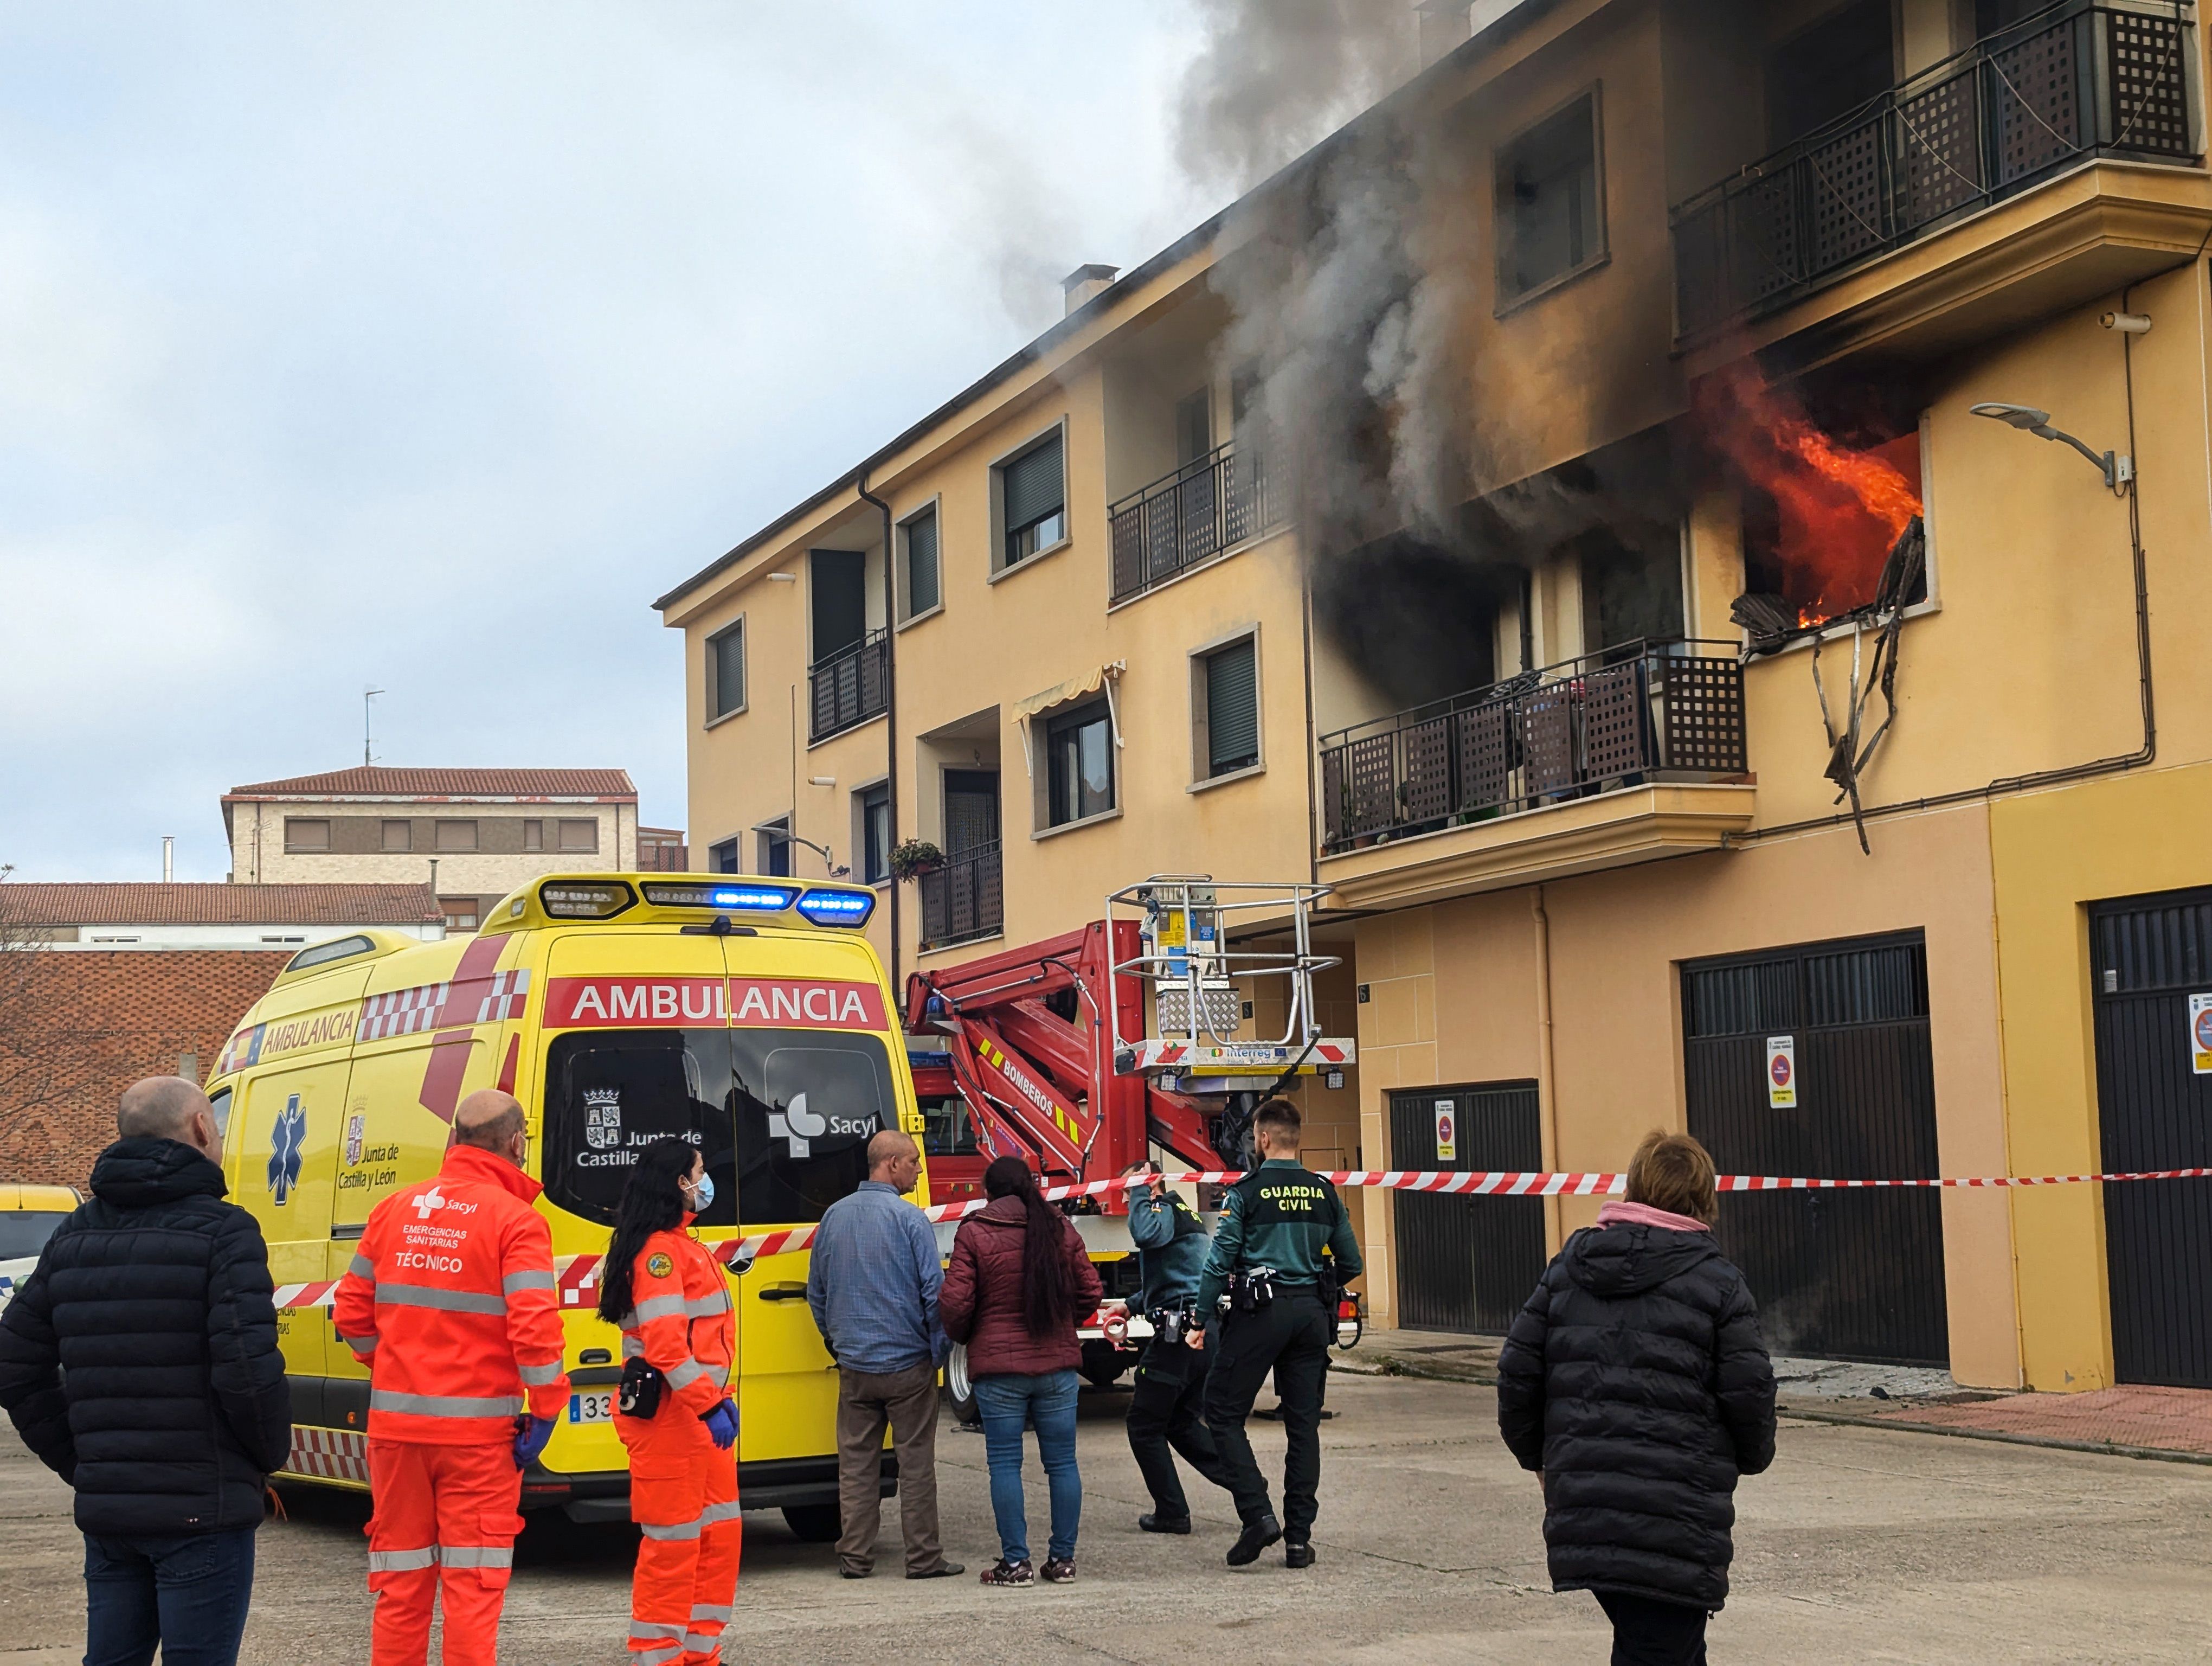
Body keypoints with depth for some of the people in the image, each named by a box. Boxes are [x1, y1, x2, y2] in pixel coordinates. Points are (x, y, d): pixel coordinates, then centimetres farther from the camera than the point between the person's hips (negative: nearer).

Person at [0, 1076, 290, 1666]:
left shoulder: (74, 1237, 11)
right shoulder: (222, 1231, -10)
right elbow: (248, 1368, -19)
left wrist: (79, 1462, 15)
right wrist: (273, 1454, -2)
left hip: (104, 1510, 6)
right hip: (202, 1509, -6)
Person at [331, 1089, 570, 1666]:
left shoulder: (394, 1210, 6)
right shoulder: (515, 1220, -9)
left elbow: (352, 1311, 11)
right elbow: (534, 1326, -17)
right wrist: (545, 1409, -8)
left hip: (395, 1424, 5)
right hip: (477, 1431, -4)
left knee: (401, 1585, 13)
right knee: (473, 1585, 2)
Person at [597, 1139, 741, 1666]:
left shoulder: (681, 1245, 17)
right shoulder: (658, 1250, -16)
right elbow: (664, 1342, -24)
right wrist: (707, 1405, -26)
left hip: (698, 1410, 11)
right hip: (667, 1414, -11)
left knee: (720, 1533, 14)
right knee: (674, 1540, -5)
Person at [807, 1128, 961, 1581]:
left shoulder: (834, 1217, 5)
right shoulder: (910, 1219, -12)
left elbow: (816, 1290, 14)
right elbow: (934, 1290, -12)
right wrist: (940, 1348, 2)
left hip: (853, 1365, 5)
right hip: (907, 1364, -4)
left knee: (856, 1463, 9)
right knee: (915, 1462, 3)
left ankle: (855, 1557, 12)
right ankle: (923, 1557, 7)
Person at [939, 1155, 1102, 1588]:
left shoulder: (974, 1234, -7)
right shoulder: (1061, 1230, 3)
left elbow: (955, 1304, -10)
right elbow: (1090, 1293, 6)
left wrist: (962, 1337, 10)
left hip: (998, 1365, -3)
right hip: (1057, 1364, 3)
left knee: (1005, 1463, 4)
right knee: (1062, 1462, 9)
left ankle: (1015, 1562, 4)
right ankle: (1063, 1560, 12)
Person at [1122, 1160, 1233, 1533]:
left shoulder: (1166, 1210, -9)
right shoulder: (1184, 1215, 23)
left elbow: (1144, 1234, -34)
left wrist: (1141, 1192, -19)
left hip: (1177, 1334, -10)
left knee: (1145, 1425, 2)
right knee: (1183, 1423, 18)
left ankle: (1172, 1513, 4)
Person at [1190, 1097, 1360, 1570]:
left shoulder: (1246, 1193, -6)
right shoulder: (1325, 1193, 7)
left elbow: (1220, 1261, -10)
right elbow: (1350, 1264, 11)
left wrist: (1204, 1320, -2)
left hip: (1259, 1314, -5)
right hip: (1312, 1314, 5)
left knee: (1223, 1411, 6)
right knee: (1304, 1423, 9)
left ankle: (1258, 1514, -7)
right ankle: (1299, 1537, 9)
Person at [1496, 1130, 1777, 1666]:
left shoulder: (1568, 1268, 10)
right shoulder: (1717, 1281, -3)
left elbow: (1518, 1371, 8)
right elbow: (1749, 1394, -5)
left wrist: (1538, 1456, 22)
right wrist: (1752, 1457, 16)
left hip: (1580, 1510, 5)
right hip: (1675, 1519, -5)